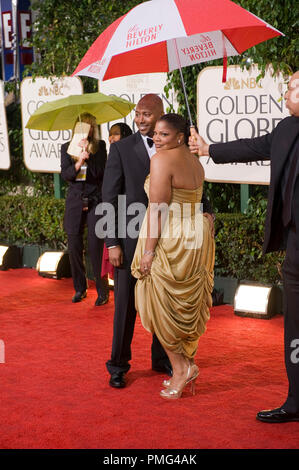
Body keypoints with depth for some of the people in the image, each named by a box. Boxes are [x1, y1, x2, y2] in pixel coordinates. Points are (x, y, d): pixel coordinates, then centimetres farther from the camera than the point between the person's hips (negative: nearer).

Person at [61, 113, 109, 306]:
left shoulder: (100, 146, 2)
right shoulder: (67, 148, 9)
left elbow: (100, 172, -8)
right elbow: (65, 174, -2)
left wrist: (88, 153, -18)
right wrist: (79, 162, -18)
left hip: (95, 200, -3)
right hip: (75, 201, 3)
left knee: (96, 246, -8)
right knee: (74, 247, 4)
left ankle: (103, 290, 1)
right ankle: (80, 288, 17)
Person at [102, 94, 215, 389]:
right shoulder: (122, 149, -4)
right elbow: (109, 198, -5)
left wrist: (206, 210, -9)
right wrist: (112, 243, -11)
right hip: (131, 240, -3)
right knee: (126, 304, 3)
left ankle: (161, 359, 30)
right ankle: (118, 365, 17)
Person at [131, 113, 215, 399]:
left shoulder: (161, 159, -14)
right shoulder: (195, 161, 11)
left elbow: (157, 208, -18)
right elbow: (192, 203, 13)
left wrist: (148, 250, -17)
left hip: (170, 241, -8)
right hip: (197, 238, 8)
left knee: (163, 307, 5)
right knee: (187, 305, 15)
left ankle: (181, 367, 6)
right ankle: (187, 365, 23)